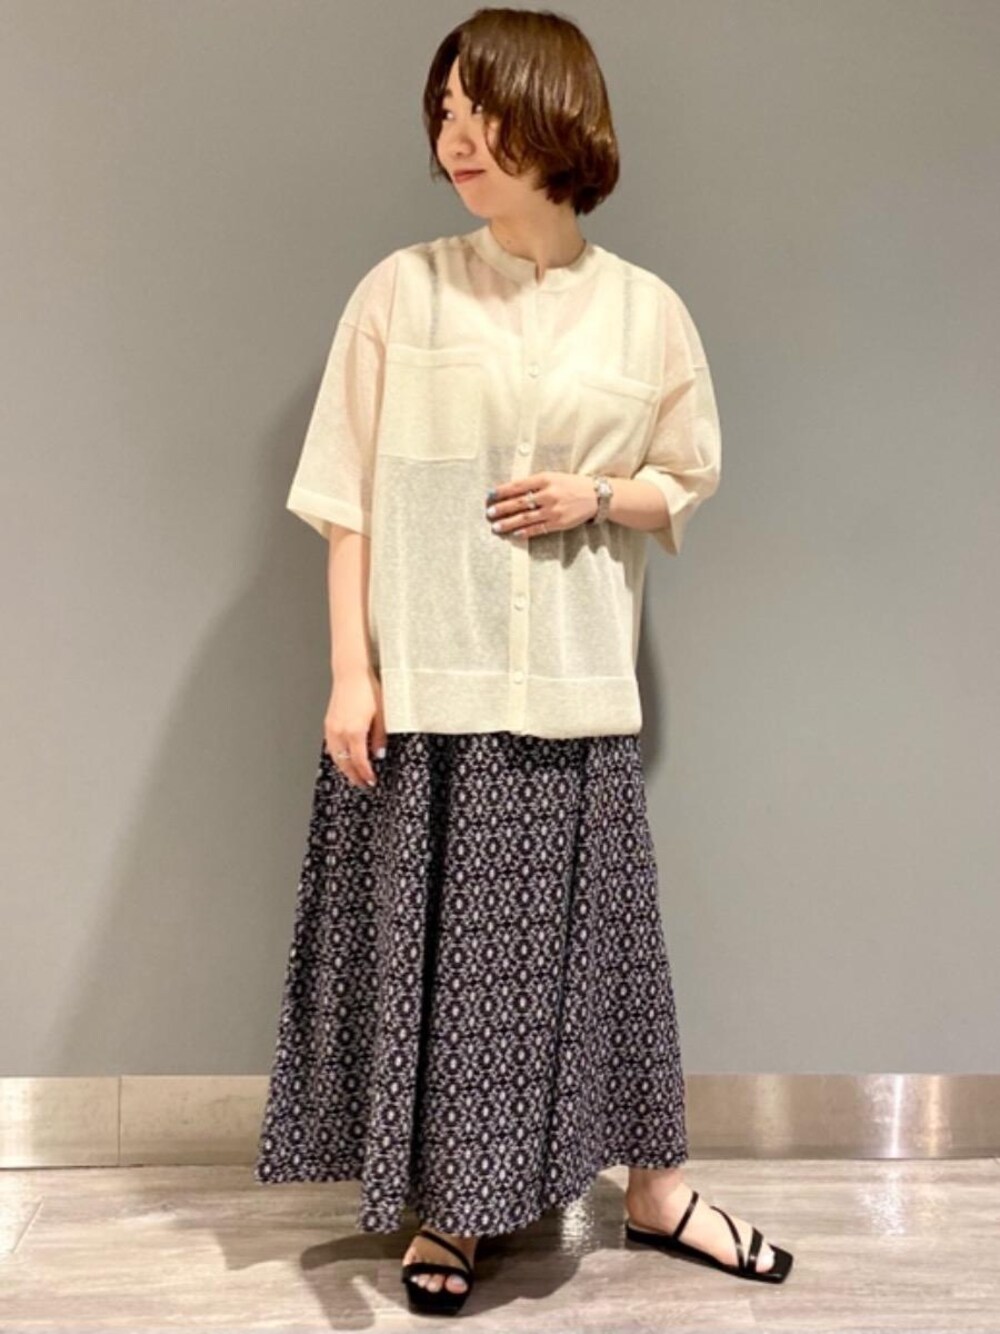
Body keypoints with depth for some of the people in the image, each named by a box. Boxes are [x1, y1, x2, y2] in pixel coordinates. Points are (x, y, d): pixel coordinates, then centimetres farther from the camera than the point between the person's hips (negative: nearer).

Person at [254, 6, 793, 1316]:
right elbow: (348, 498, -1)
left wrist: (600, 497, -8)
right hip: (424, 687, 0)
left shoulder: (646, 310, 2)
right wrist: (351, 673, -7)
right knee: (430, 942, 7)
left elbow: (690, 483, 13)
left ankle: (655, 1187, 30)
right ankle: (445, 1206, 27)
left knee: (594, 937, 10)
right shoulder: (401, 290, -1)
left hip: (574, 692, 1)